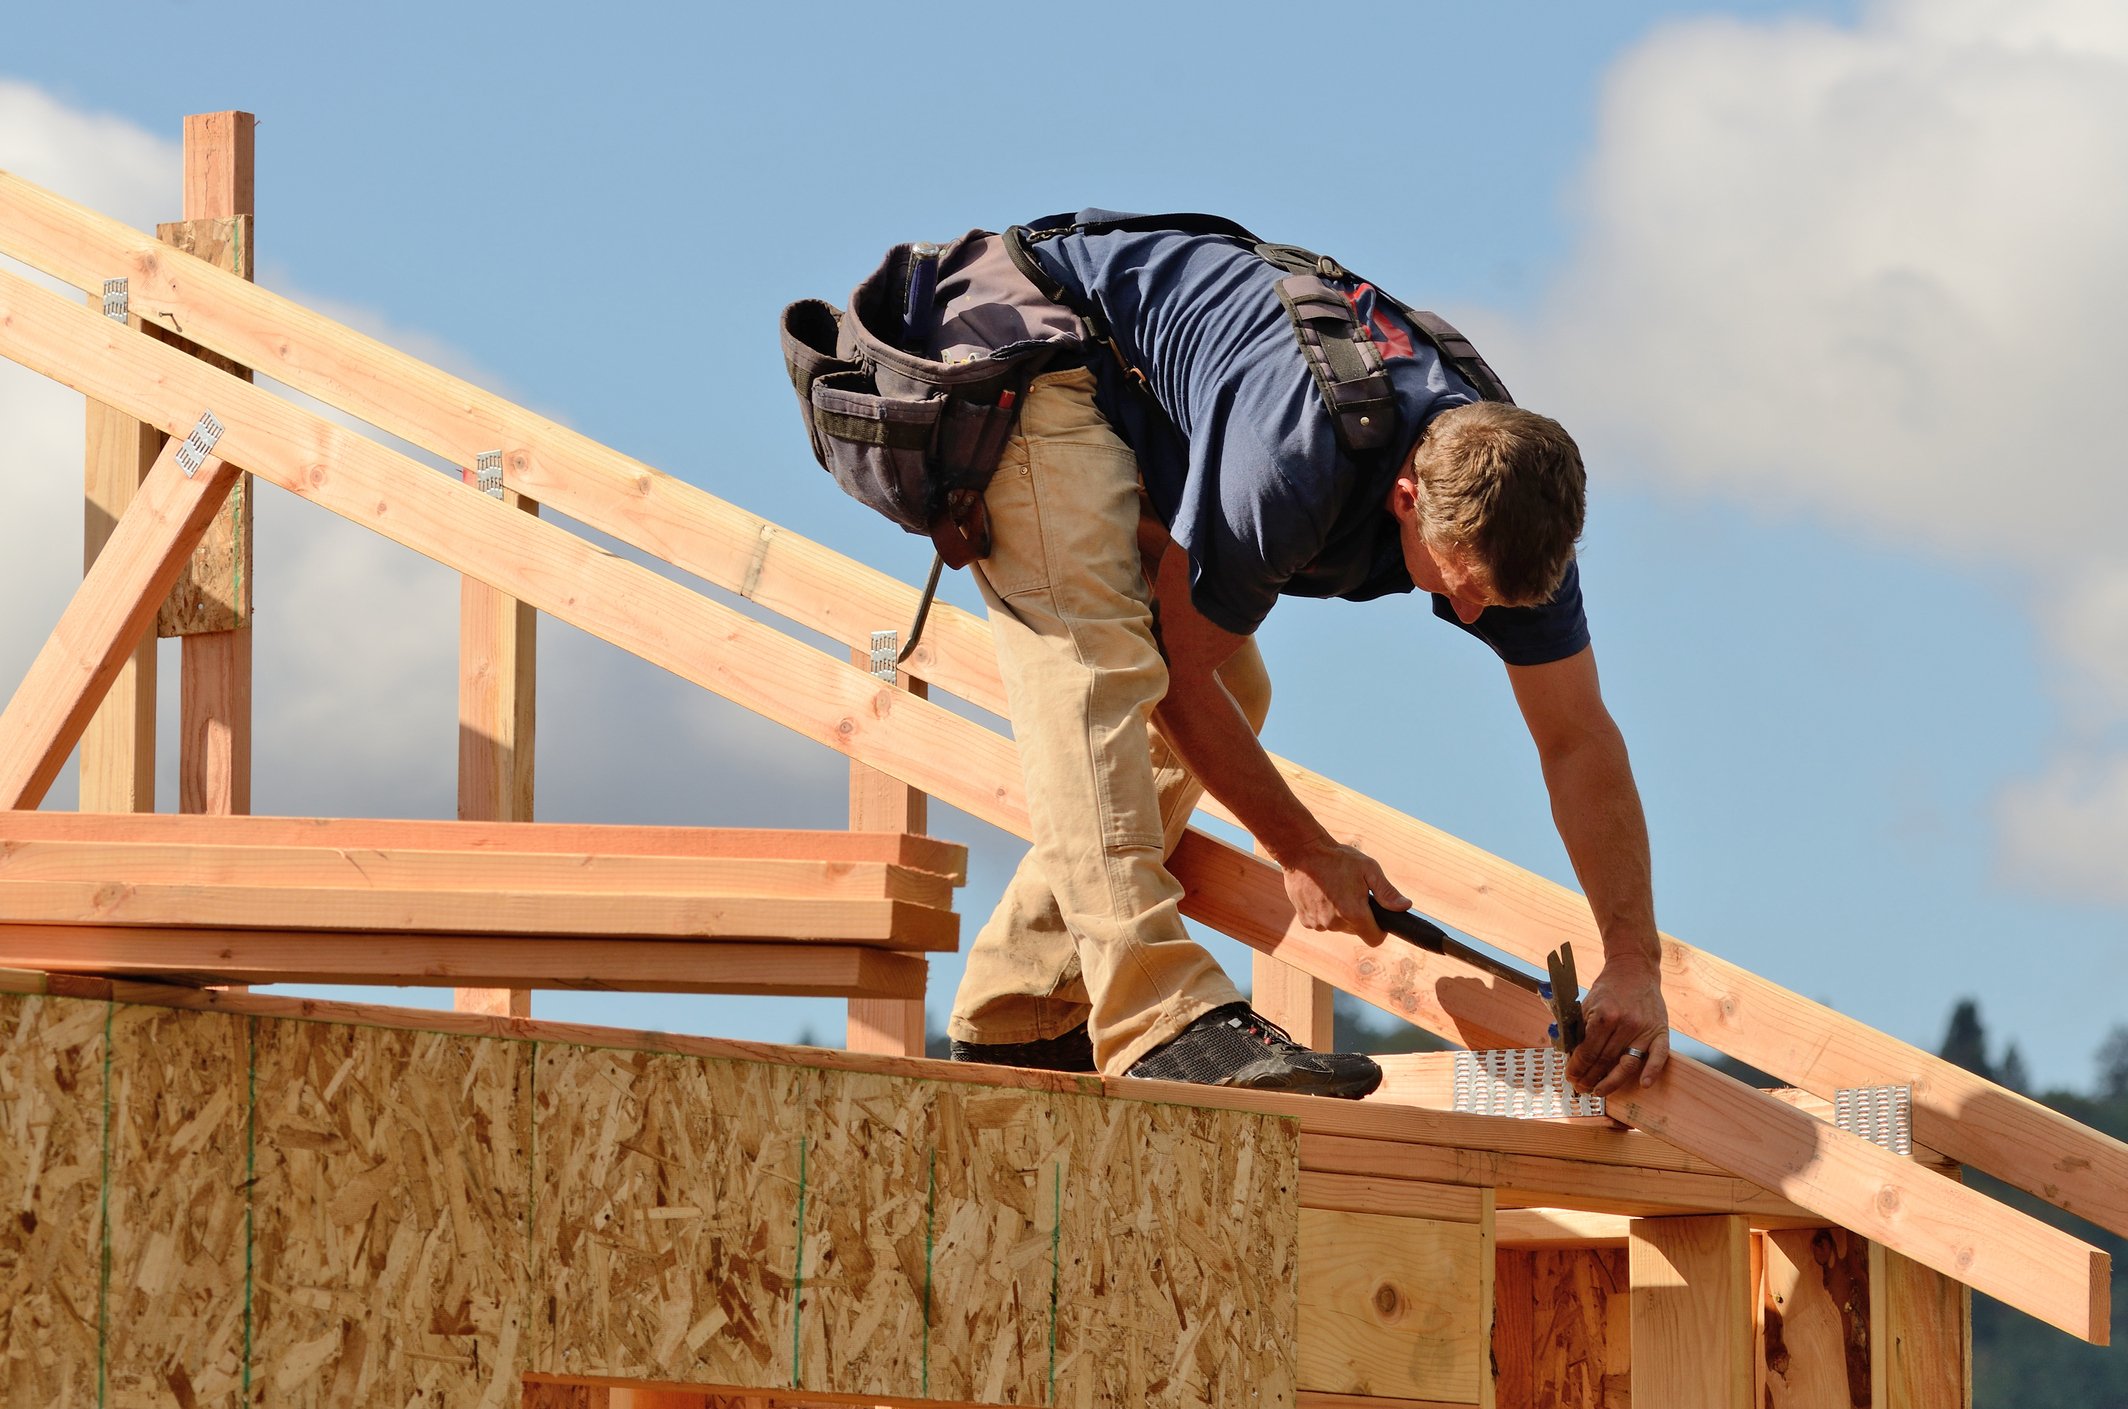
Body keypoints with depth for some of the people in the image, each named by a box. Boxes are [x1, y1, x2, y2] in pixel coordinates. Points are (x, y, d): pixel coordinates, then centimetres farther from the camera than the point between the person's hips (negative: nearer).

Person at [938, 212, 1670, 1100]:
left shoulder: (1512, 503, -16)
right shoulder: (1293, 465, -38)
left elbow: (1581, 743, -10)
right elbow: (1181, 672, -23)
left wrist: (1634, 962, -15)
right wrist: (1304, 853, -15)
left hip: (1138, 417, 9)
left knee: (1234, 694, 5)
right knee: (1093, 662, -27)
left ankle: (1017, 1018, 10)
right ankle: (1163, 1020, -39)